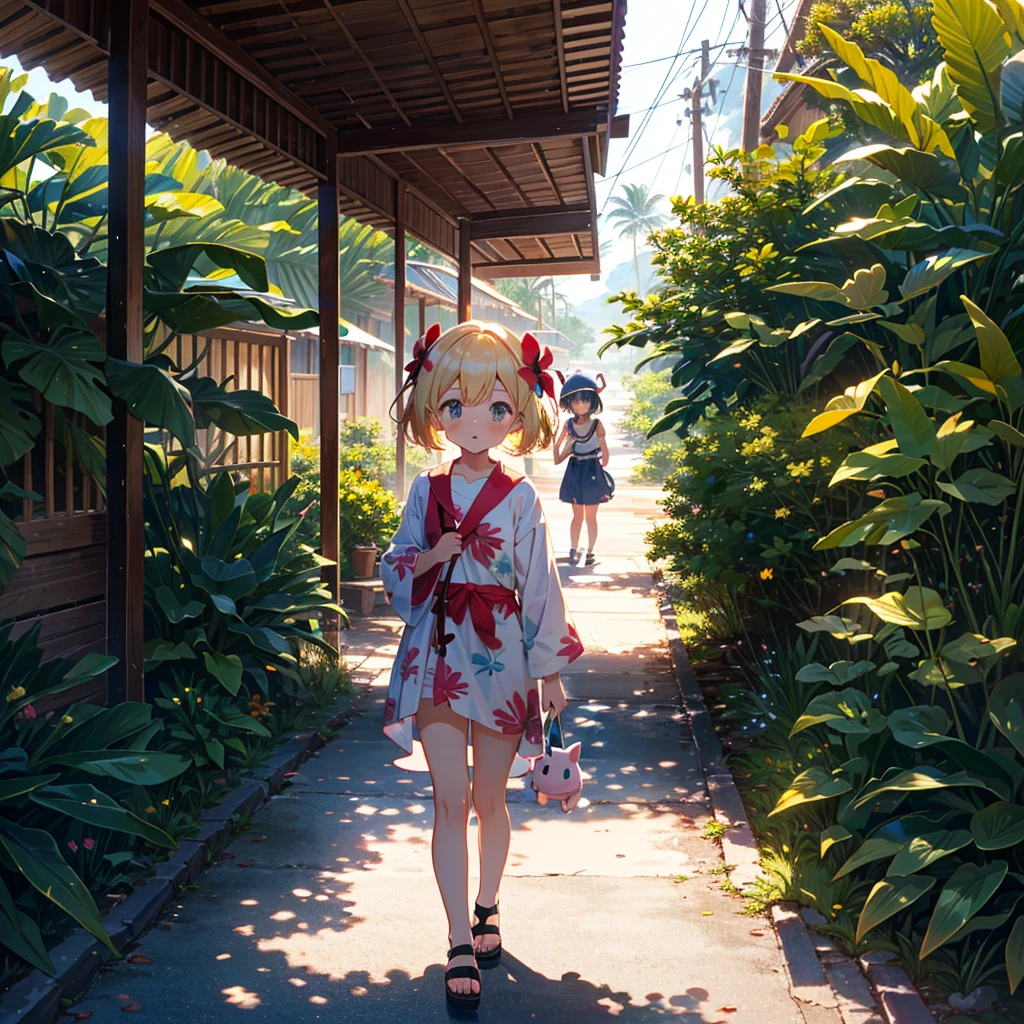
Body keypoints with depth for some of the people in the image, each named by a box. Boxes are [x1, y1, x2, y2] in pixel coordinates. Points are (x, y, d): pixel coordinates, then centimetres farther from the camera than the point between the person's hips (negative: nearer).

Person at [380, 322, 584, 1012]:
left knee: (489, 799, 10)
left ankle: (486, 911, 34)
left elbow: (539, 582, -1)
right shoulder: (427, 492, 3)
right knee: (449, 800, -1)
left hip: (500, 656, -1)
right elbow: (395, 570, 11)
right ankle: (461, 946, 4)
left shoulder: (519, 498, -3)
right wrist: (428, 559, -12)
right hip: (437, 656, 1)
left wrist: (550, 668, -1)